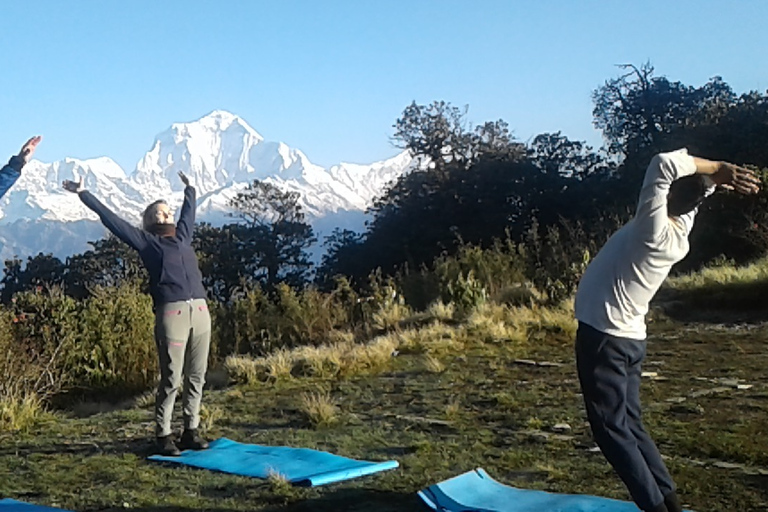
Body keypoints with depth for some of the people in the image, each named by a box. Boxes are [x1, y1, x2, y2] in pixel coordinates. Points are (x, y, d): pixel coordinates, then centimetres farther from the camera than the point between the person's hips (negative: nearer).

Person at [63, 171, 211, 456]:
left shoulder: (183, 236, 23)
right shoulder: (146, 241, 9)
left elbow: (188, 211, 42)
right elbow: (110, 219, 8)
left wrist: (189, 189, 58)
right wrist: (83, 194, 7)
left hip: (200, 311, 5)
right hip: (171, 313, -5)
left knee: (196, 377, 6)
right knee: (171, 379, -4)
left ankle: (191, 431, 16)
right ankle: (164, 436, 7)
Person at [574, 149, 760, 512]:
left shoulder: (655, 230, -20)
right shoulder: (679, 235, 2)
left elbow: (665, 164, -28)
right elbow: (691, 187, 19)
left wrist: (715, 169, -16)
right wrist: (713, 178, -1)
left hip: (603, 335, -8)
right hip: (627, 337, 8)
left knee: (612, 429, -1)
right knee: (630, 424, 16)